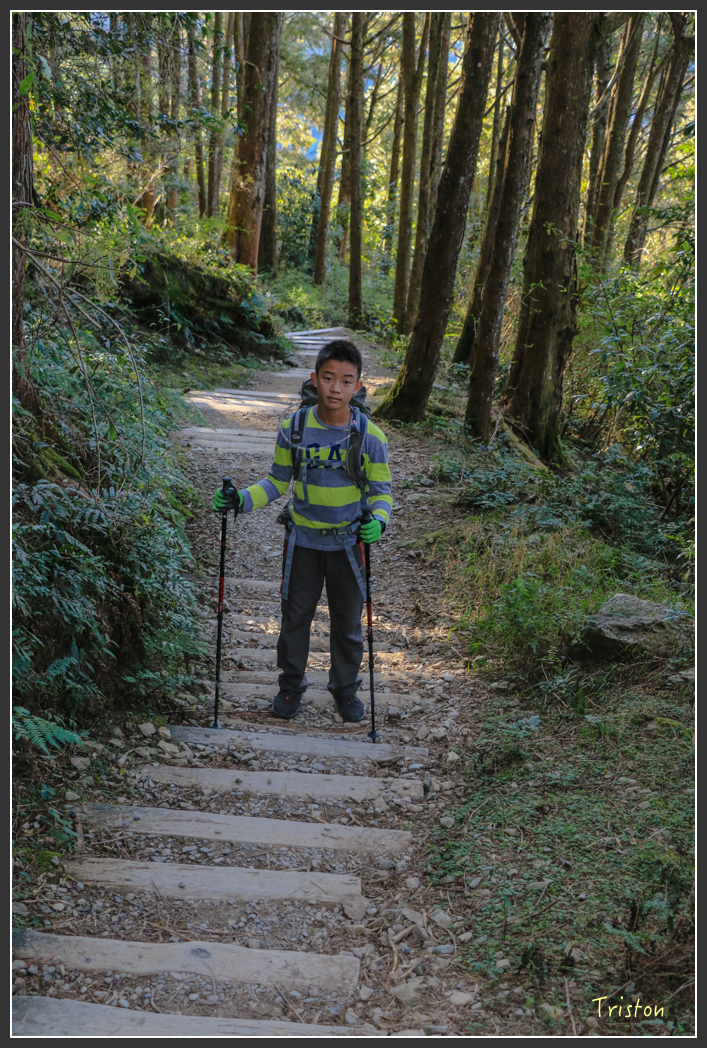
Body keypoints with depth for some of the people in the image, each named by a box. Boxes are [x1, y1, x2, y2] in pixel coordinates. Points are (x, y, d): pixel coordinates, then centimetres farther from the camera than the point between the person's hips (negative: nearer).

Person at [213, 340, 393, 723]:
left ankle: (345, 688, 35)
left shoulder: (371, 438, -13)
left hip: (348, 543, 0)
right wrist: (242, 499, -14)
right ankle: (291, 685, 33)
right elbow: (278, 481, 2)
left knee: (347, 622, 13)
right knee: (295, 616, 12)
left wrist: (377, 521, -23)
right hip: (303, 539, 1)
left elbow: (381, 490, -3)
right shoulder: (293, 428, -10)